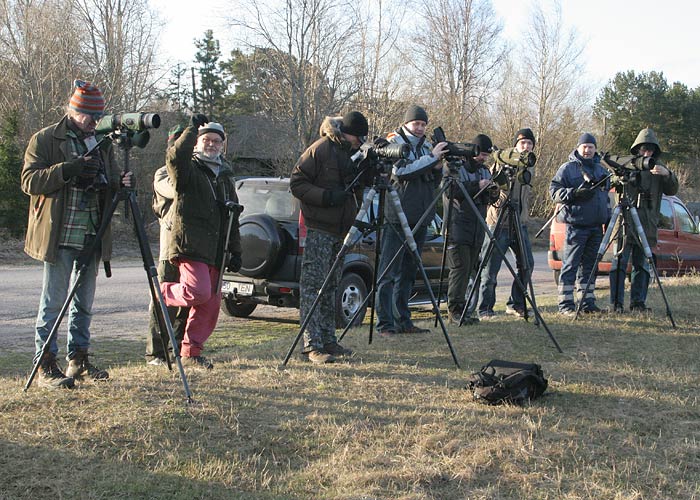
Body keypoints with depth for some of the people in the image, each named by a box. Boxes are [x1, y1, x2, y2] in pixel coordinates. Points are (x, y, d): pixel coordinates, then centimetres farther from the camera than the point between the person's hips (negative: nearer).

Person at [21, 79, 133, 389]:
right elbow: (29, 181, -10)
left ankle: (78, 360, 22)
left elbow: (109, 185, 19)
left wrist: (120, 183, -6)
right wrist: (68, 170, -21)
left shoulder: (102, 143, 15)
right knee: (53, 301, -4)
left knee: (84, 302, 12)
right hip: (59, 236, -6)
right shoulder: (45, 140, -2)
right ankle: (46, 366, 2)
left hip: (92, 238, 6)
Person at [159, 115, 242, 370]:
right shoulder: (189, 169, 2)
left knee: (211, 302, 3)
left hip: (215, 251, 7)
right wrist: (192, 129, -24)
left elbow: (233, 218, 25)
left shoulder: (226, 176, 22)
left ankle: (191, 352, 11)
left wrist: (235, 251, 19)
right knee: (199, 292, -22)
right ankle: (163, 293, 7)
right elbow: (175, 157, -25)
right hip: (190, 245, -7)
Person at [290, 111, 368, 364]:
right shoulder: (320, 149, -9)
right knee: (313, 286, -9)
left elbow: (356, 191, 19)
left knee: (330, 287, 13)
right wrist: (326, 196, -22)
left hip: (341, 229, 8)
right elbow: (297, 183, -11)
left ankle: (328, 340, 19)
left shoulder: (353, 152, 13)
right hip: (319, 229, -8)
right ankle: (312, 345, -12)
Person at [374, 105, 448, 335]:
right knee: (388, 271, -6)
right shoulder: (394, 142, -2)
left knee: (408, 272, 10)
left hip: (419, 218, 7)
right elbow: (401, 171, -18)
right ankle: (384, 323, -6)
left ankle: (402, 321, 16)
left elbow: (433, 182, 19)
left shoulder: (425, 145, 17)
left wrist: (438, 168, -2)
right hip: (395, 217, -7)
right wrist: (431, 157, -17)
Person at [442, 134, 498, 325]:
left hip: (476, 229, 7)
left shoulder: (484, 170, 19)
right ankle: (455, 310, -8)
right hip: (457, 226, -7)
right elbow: (451, 191, -17)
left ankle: (462, 308, 10)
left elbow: (488, 200, 21)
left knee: (470, 268, 5)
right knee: (460, 267, -11)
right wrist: (476, 185, -19)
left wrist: (493, 194, -1)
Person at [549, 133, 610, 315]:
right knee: (570, 265, -7)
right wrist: (575, 193, -21)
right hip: (576, 224, -6)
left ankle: (588, 302, 15)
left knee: (589, 265, 10)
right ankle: (565, 304, -6)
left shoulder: (601, 169, 20)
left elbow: (605, 195, 28)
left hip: (596, 225, 7)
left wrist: (608, 219, 22)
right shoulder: (568, 168, -1)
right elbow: (554, 191, -7)